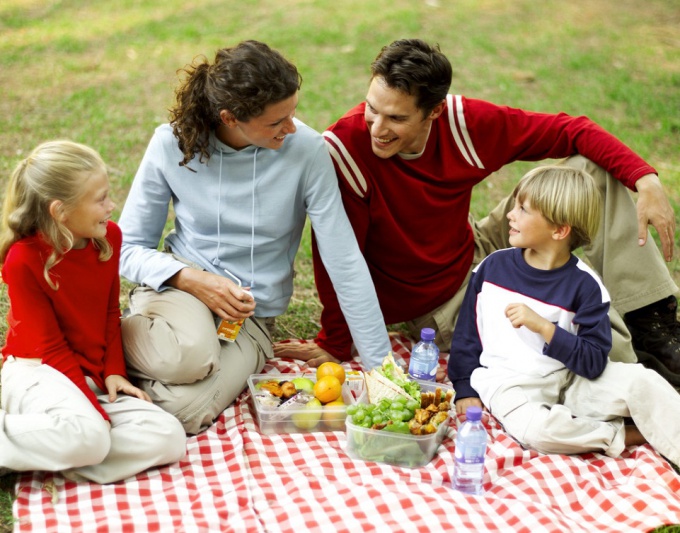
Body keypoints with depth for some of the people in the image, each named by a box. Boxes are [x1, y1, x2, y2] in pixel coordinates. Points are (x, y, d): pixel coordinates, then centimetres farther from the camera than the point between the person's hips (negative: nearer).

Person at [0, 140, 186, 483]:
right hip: (39, 371, -7)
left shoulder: (108, 237, 0)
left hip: (91, 378, 7)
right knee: (88, 436, -38)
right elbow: (50, 347, -14)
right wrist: (97, 412, -19)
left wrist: (114, 371, -3)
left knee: (168, 439, -17)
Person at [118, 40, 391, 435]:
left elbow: (345, 263, -13)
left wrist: (382, 366, -12)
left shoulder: (305, 150, -15)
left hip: (251, 316, 0)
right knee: (190, 354, -35)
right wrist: (193, 280, -20)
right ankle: (114, 343, -4)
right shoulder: (172, 144, -12)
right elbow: (130, 248, -2)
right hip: (181, 285, 0)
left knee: (184, 409, -27)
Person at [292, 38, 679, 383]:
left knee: (596, 167, -2)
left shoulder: (464, 121, -18)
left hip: (475, 253, 6)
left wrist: (646, 180, -18)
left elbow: (568, 130, -8)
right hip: (437, 306, -5)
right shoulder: (344, 148, -30)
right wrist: (336, 345, -16)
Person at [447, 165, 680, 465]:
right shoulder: (493, 266, 3)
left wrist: (543, 326, -22)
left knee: (643, 382, -24)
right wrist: (465, 390, 7)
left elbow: (593, 363, -12)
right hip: (510, 383, 0)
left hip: (569, 379, 1)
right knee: (537, 429, -34)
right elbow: (466, 331, 12)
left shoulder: (584, 284, -6)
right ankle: (626, 436, -13)